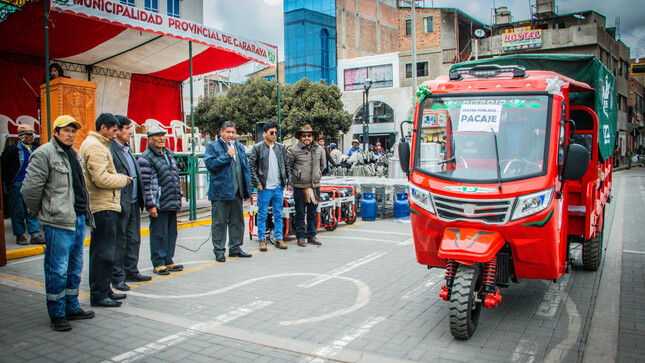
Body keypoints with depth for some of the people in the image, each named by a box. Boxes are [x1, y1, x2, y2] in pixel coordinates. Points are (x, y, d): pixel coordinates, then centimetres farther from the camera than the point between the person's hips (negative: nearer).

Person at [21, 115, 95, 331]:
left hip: (78, 219, 8)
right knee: (57, 269, -2)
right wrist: (40, 211, -2)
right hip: (58, 223, -8)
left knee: (75, 267, 15)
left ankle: (72, 308, 27)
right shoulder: (44, 154, -9)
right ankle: (57, 315, 10)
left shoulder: (74, 154, 18)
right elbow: (30, 188, -12)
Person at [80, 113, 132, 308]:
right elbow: (101, 179, -22)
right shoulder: (95, 147, -14)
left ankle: (104, 290, 25)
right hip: (103, 206, -11)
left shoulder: (96, 144, 19)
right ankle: (98, 295, 1)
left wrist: (117, 177, 10)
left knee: (101, 251, 16)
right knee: (103, 252, -6)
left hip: (103, 206, 11)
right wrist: (123, 179, -8)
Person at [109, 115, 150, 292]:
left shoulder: (128, 149, 17)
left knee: (134, 239, 15)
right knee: (119, 241, 1)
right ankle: (117, 277, 11)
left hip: (134, 203, 9)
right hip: (120, 203, -9)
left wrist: (140, 199, 16)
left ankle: (131, 271, 27)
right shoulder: (110, 149, -12)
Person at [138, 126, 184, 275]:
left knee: (171, 232, 12)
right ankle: (158, 263, 9)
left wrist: (179, 196, 19)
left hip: (172, 203, 8)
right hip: (158, 204, -8)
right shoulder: (145, 158, -9)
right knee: (158, 233, -1)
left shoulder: (168, 154, 17)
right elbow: (145, 183, -14)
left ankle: (168, 261, 22)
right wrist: (151, 204, -17)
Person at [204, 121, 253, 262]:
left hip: (237, 190, 6)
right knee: (219, 221, 0)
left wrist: (247, 190, 11)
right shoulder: (213, 147, -1)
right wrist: (227, 156, -16)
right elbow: (210, 164, -14)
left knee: (237, 220, 12)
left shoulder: (239, 147, 16)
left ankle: (235, 248, 23)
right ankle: (219, 250, 9)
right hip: (220, 191, -6)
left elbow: (246, 168, 17)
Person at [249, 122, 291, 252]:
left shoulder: (281, 148, 11)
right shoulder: (257, 148, -1)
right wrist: (257, 183, -10)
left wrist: (289, 181, 7)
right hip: (264, 187, -3)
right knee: (262, 215, 2)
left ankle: (279, 239, 17)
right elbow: (252, 166, -2)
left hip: (278, 187, 3)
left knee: (278, 214, 9)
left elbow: (287, 165, 14)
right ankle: (262, 239, 12)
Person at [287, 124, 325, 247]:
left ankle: (311, 236, 21)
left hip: (315, 186, 4)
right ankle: (300, 237, 13)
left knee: (313, 213, 11)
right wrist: (295, 177, 3)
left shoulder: (319, 149, 9)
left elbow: (322, 165, 24)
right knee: (300, 213, 3)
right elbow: (287, 166, 1)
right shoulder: (293, 150, -7)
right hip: (299, 187, -4)